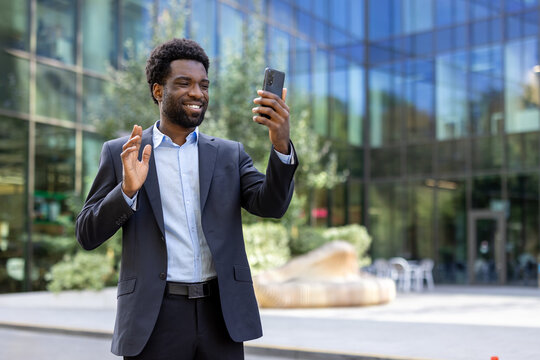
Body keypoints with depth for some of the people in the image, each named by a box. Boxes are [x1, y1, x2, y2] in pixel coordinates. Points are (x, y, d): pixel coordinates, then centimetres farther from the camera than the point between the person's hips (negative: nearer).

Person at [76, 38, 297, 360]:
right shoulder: (120, 153, 5)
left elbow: (272, 205, -5)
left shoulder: (231, 154, 9)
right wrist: (127, 190, -17)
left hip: (221, 316, 2)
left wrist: (281, 145, -21)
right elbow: (88, 235, 1)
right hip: (155, 320, -1)